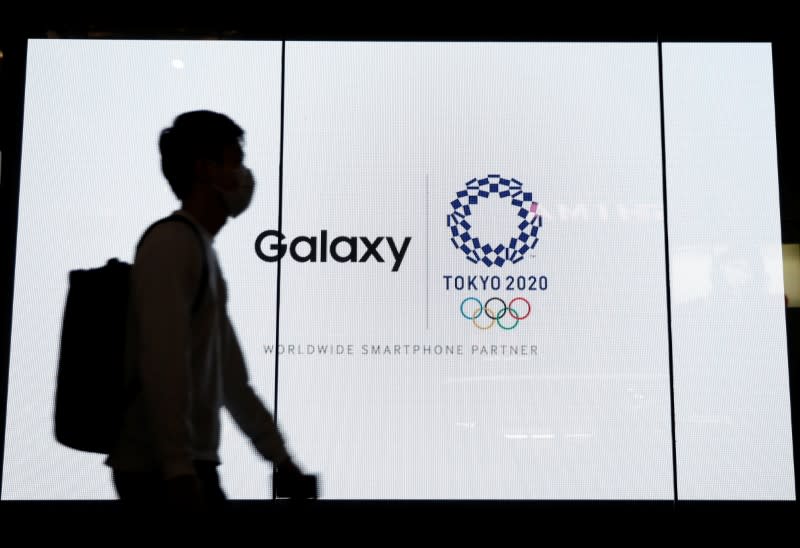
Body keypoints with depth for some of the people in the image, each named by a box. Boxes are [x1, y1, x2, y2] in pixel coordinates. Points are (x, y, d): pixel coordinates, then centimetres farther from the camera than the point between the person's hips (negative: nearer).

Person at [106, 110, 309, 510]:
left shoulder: (203, 250, 16)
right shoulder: (171, 242, -12)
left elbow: (229, 374, 18)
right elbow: (165, 362, -23)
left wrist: (279, 455, 18)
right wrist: (177, 468, -26)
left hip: (193, 465, 9)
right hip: (160, 470, -8)